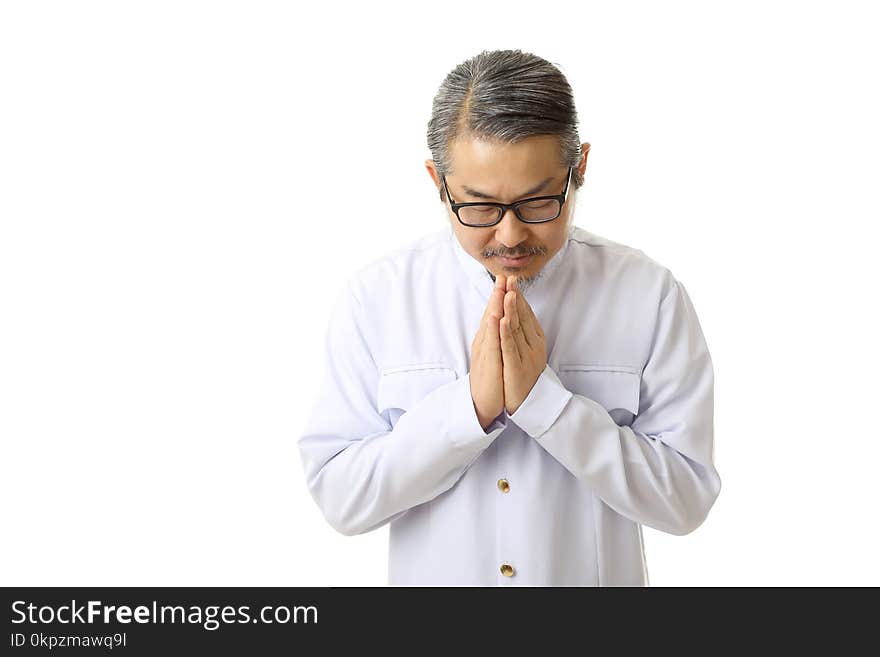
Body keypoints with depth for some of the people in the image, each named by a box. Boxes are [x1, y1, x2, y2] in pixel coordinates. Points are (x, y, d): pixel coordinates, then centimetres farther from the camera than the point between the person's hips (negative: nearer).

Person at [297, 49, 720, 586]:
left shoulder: (650, 295, -14)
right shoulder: (375, 297, -13)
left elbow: (685, 498, -16)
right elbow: (338, 497, -15)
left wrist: (544, 398, -27)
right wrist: (471, 405, -27)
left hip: (599, 573, 0)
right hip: (428, 575, 1)